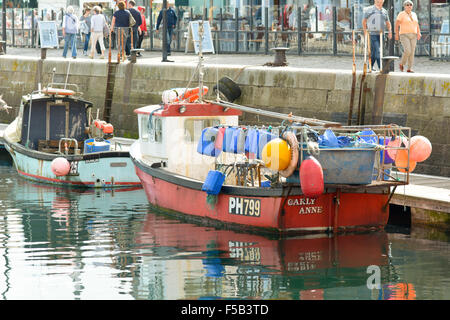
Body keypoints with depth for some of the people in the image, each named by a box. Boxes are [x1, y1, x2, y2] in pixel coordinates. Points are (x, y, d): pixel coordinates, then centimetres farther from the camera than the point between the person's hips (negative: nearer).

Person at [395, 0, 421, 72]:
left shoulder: (414, 14, 13)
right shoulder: (401, 14, -5)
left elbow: (417, 25, 16)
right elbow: (397, 24, -9)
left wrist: (418, 33, 1)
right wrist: (396, 34, -18)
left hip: (413, 36, 5)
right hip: (404, 35, -5)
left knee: (412, 52, -2)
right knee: (407, 51, -20)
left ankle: (409, 69, 2)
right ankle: (401, 64, 3)